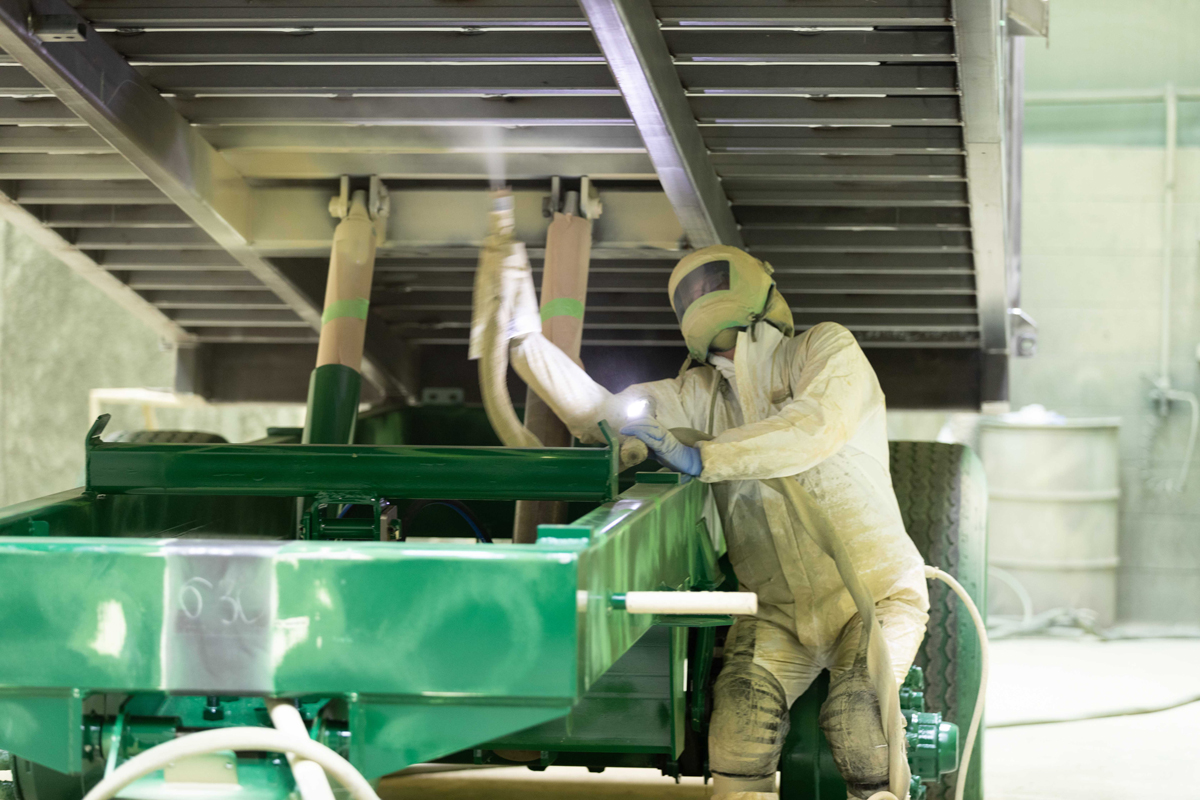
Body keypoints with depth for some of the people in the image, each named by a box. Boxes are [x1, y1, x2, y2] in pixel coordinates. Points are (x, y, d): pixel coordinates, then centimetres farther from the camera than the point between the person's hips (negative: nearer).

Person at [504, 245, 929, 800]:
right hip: (778, 611, 4)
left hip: (873, 592, -4)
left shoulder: (826, 349, 0)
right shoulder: (701, 394, 14)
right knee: (741, 710, -23)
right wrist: (525, 342, -4)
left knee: (858, 713, -30)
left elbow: (816, 426, -20)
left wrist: (701, 457, -25)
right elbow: (599, 413, 7)